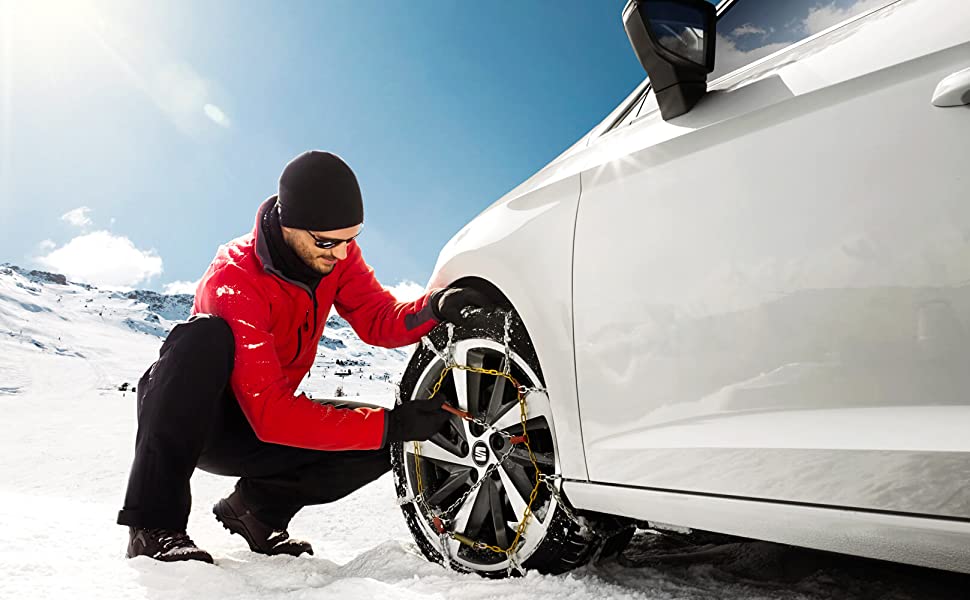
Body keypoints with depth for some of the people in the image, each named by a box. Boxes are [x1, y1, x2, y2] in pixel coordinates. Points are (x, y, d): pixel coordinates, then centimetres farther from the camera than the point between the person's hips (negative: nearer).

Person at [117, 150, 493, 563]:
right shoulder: (234, 278, -30)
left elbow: (379, 321, -11)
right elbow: (271, 413, -35)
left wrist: (434, 308, -34)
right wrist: (390, 425, -41)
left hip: (260, 426, 6)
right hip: (185, 420, -5)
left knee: (382, 445, -15)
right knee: (207, 336, -37)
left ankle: (254, 508, 1)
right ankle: (154, 527, -31)